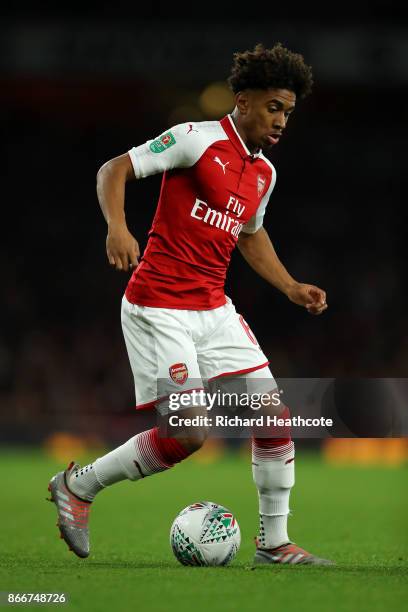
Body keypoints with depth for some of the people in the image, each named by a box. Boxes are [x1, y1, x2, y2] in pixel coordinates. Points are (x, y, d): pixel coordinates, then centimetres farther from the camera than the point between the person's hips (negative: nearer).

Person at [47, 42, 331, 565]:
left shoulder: (264, 173, 13)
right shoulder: (198, 140, -10)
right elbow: (114, 169, -12)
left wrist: (291, 287, 21)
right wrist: (117, 227, -29)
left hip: (213, 309, 8)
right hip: (158, 307, -8)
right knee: (189, 432, -14)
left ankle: (274, 543, 10)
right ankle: (77, 486, 7)